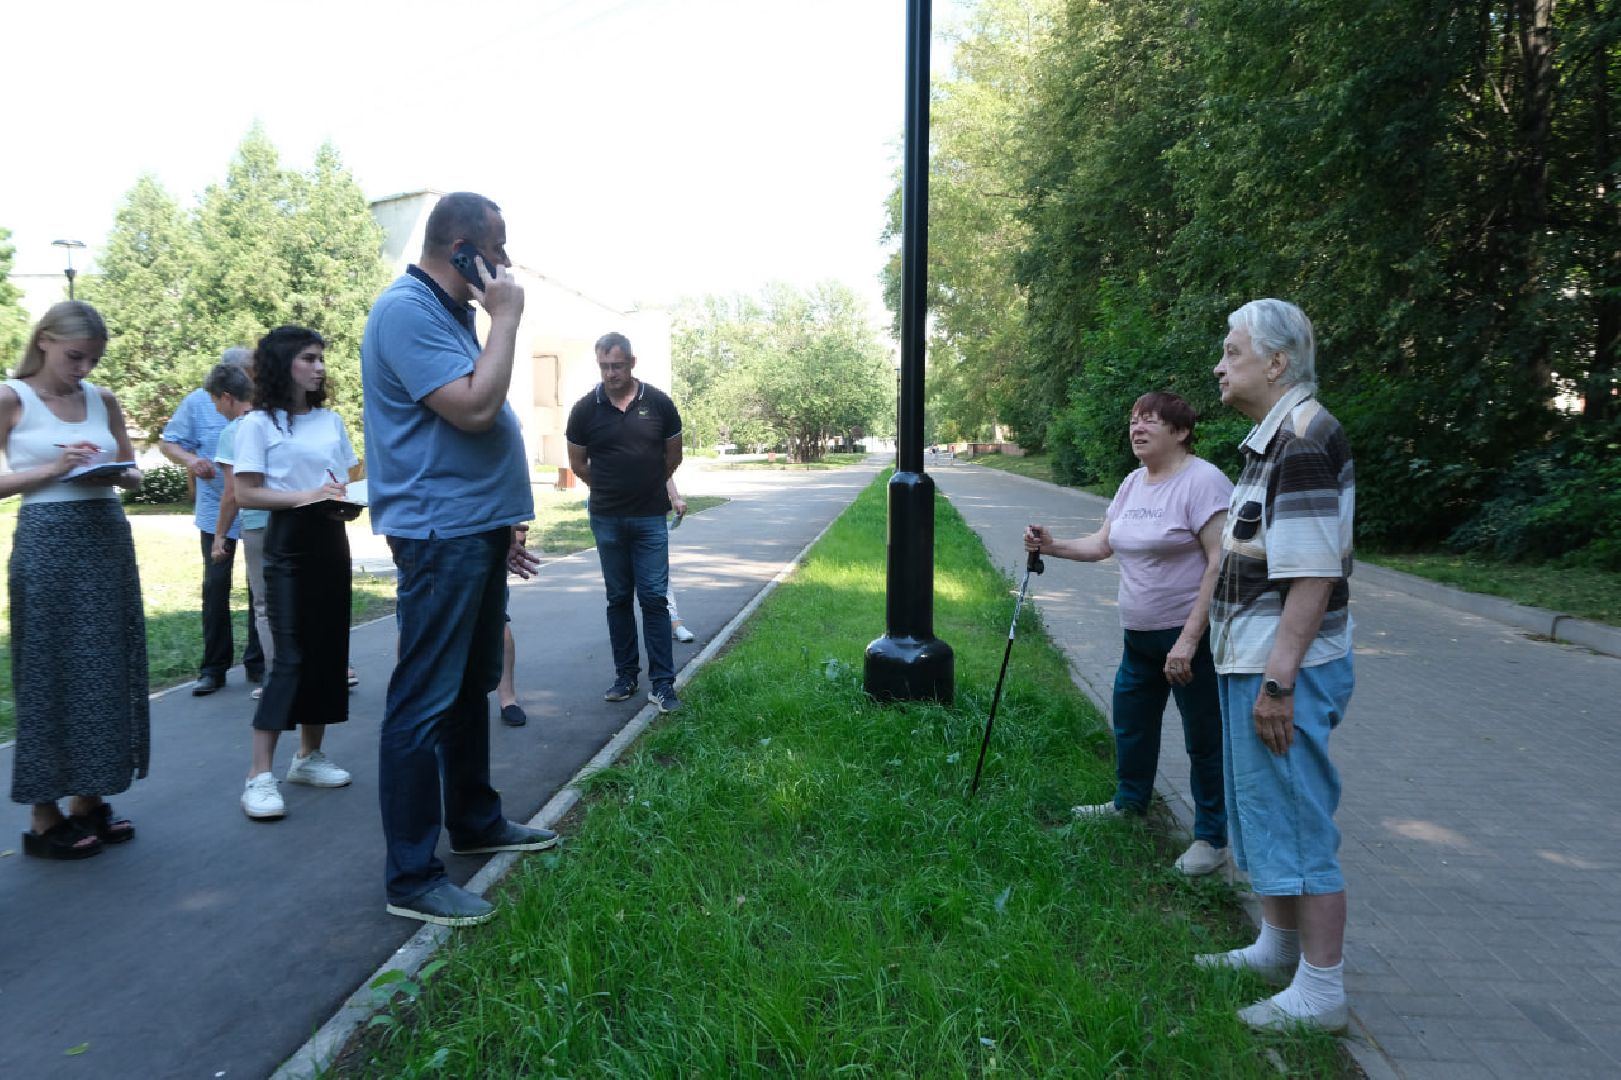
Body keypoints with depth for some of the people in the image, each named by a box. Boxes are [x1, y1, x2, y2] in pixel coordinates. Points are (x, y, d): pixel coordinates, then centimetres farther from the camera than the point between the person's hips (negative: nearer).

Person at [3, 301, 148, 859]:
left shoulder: (103, 399, 9)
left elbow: (133, 473, 16)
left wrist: (114, 475, -5)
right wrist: (53, 469, -17)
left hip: (109, 539, 5)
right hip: (47, 543, -5)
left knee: (107, 672, 8)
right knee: (49, 675, 1)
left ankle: (89, 800, 22)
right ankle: (45, 818, 13)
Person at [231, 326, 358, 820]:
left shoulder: (331, 420, 11)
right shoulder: (259, 423, -5)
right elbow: (245, 493, -10)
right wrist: (304, 496, -22)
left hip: (331, 539, 6)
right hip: (289, 542, -6)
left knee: (328, 649, 8)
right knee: (291, 655, -10)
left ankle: (310, 754, 22)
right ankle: (259, 775, -5)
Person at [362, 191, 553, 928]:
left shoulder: (447, 311, 17)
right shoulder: (406, 310, -13)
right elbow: (474, 408, -25)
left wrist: (501, 525, 20)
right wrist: (507, 318, -14)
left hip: (476, 532, 10)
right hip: (440, 536, -10)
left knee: (471, 687, 19)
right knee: (424, 702, -4)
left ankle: (474, 820, 34)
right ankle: (411, 878, 5)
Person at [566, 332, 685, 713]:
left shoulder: (658, 403, -3)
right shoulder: (585, 409, -2)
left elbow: (673, 456, 9)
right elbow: (578, 463, 9)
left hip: (650, 517, -1)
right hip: (607, 520, 1)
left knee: (654, 598, -2)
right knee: (619, 599, 10)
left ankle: (662, 684, 1)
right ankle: (625, 676, 19)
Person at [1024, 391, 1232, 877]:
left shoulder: (1202, 481, -18)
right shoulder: (1133, 483, 8)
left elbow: (1220, 562, -22)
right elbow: (1102, 543, 14)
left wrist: (1189, 638, -25)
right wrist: (1051, 546, -3)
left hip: (1192, 634, -8)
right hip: (1140, 635, 8)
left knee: (1204, 738, 5)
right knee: (1130, 722, 22)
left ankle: (1211, 837, 22)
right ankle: (1129, 803, 43)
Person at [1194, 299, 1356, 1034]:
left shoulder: (1304, 439, -18)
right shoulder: (1273, 438, 13)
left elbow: (1313, 575, -24)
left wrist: (1277, 681, -24)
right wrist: (1260, 672, 19)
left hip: (1284, 669, -10)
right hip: (1252, 662, 10)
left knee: (1293, 820, 0)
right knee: (1262, 811, 20)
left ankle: (1319, 992, 15)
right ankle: (1278, 947, 37)